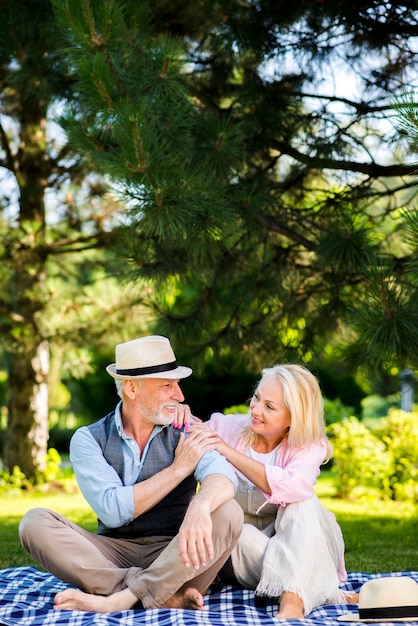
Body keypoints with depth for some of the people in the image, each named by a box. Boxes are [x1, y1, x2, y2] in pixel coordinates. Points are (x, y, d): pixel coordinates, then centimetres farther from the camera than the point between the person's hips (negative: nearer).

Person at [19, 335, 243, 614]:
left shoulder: (188, 430, 2)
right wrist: (179, 468, -10)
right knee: (36, 522, -21)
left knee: (228, 513, -26)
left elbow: (222, 475, -19)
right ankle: (165, 595, -30)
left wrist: (199, 507, -42)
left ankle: (123, 598, -31)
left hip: (175, 558, 0)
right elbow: (114, 511, -13)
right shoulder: (89, 439, 1)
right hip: (115, 553, 1)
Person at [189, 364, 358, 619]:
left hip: (297, 547, -1)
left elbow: (293, 487, -33)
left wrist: (227, 451, -35)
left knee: (301, 502, -31)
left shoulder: (310, 446, -10)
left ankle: (294, 601, -46)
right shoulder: (227, 428, -7)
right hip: (240, 550, 1)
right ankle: (331, 596, -33)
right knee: (242, 534, -34)